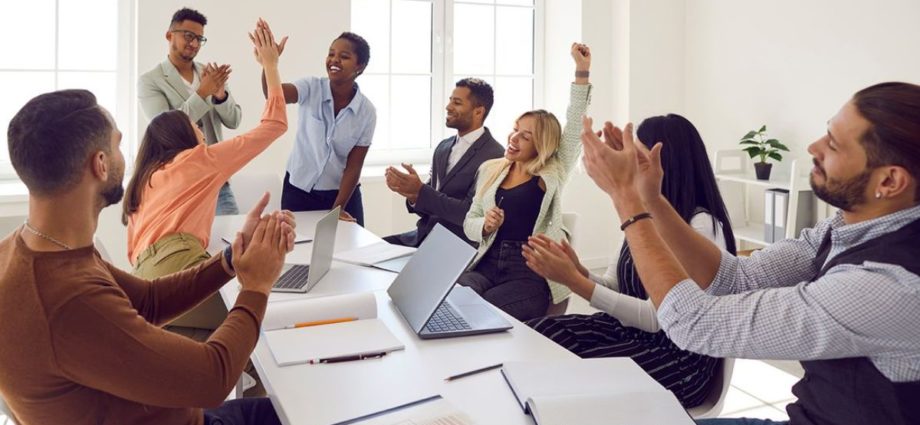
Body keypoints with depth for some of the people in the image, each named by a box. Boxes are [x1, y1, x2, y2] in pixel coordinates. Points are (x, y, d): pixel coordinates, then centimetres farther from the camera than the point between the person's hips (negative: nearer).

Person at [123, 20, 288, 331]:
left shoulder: (146, 178, 36)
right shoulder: (199, 158, 16)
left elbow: (135, 249, 30)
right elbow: (275, 125, 17)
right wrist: (270, 65, 24)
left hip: (146, 273, 8)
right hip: (177, 264, -8)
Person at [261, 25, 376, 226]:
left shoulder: (367, 111, -9)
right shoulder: (311, 88, -10)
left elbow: (354, 166, -7)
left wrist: (337, 209, -12)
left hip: (342, 193, 0)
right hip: (298, 191, 0)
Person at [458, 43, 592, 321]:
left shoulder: (552, 174, 3)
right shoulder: (489, 169, 15)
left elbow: (574, 129, -10)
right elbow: (468, 224, 18)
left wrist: (582, 72, -16)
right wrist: (485, 225, -7)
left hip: (531, 272, -3)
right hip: (487, 264, 4)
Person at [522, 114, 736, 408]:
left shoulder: (701, 226, -17)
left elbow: (657, 318, -22)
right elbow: (615, 288, 9)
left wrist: (575, 281, -24)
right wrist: (578, 272, -12)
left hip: (679, 356, -7)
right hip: (630, 330, 7)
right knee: (534, 334, -16)